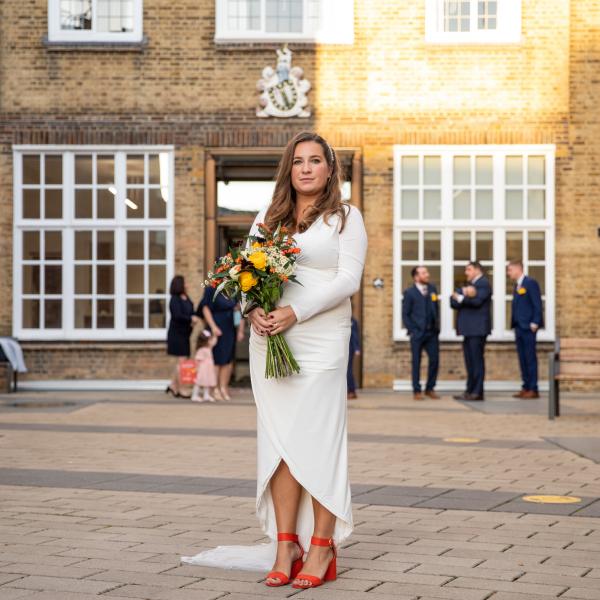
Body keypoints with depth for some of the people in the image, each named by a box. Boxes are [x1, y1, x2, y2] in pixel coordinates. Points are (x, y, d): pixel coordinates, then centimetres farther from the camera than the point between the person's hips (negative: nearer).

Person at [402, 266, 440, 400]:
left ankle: (430, 389, 13)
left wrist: (437, 326, 7)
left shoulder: (432, 289, 10)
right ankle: (417, 391, 9)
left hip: (432, 332, 4)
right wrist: (412, 331, -8)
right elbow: (405, 314, -1)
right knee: (416, 362, 1)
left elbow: (436, 309, 15)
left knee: (434, 360, 0)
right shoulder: (410, 293, -3)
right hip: (417, 333, -4)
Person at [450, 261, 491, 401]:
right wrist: (464, 293, -8)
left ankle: (477, 392, -7)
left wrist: (460, 298, -6)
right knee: (470, 361, 8)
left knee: (477, 360, -8)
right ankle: (470, 391, 10)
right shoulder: (469, 286, 23)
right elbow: (453, 302, 10)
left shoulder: (483, 284, -3)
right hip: (469, 329, 8)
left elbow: (477, 300, -19)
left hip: (477, 329, -8)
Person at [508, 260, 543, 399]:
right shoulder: (517, 285, 17)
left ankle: (533, 389, -2)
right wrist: (513, 323, 10)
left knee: (530, 358, -5)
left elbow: (537, 304, -12)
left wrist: (534, 323, -17)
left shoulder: (530, 283, -8)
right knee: (522, 358, 8)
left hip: (528, 327, -8)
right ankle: (526, 387, 12)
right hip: (519, 327, 8)